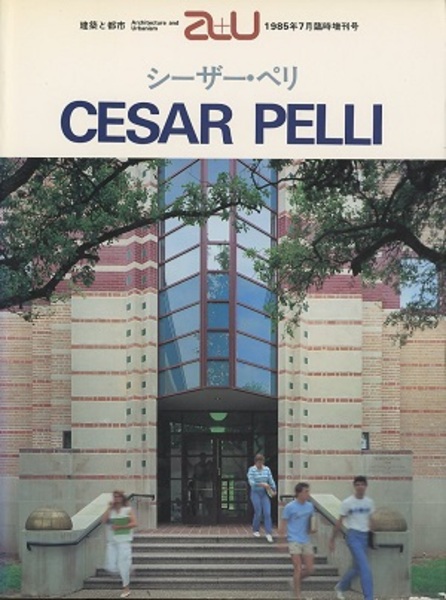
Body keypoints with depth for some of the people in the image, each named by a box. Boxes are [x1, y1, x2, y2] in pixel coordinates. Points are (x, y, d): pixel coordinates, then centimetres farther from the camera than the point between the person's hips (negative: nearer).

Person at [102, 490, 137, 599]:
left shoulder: (128, 510, 2)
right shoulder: (110, 511, 10)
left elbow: (134, 523, -7)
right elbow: (104, 520, -6)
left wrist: (119, 527, -13)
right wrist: (110, 508, -6)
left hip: (124, 540, -4)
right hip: (112, 541, 4)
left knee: (123, 565, -5)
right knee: (111, 567, -2)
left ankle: (126, 588, 9)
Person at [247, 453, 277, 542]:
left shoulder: (267, 469, 4)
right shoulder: (251, 470, -7)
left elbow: (271, 480, 4)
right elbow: (251, 482, -16)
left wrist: (274, 490, -7)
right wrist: (262, 484, -25)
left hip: (265, 493, 3)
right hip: (256, 493, -3)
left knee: (267, 513, -5)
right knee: (258, 513, -2)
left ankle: (269, 533, -3)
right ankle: (255, 530, 21)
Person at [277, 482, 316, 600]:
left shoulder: (310, 506, 5)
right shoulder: (290, 507, -9)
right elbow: (283, 524, -4)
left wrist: (312, 529, -1)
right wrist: (281, 541, -7)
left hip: (306, 541, 5)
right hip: (294, 541, -5)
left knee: (310, 569, 2)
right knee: (298, 568, -7)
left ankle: (295, 580, 30)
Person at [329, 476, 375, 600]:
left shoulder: (370, 502, 7)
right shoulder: (347, 503, -6)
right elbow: (339, 522, 0)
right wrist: (332, 540, 3)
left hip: (365, 536, 6)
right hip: (353, 536, -6)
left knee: (357, 567, 15)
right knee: (365, 569, -13)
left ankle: (340, 587, 38)